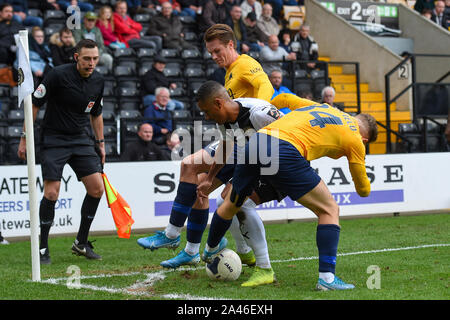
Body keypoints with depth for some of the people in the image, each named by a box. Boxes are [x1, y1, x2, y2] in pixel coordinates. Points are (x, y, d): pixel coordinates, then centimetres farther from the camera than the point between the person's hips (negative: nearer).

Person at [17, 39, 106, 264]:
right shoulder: (58, 75, -15)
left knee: (97, 189, -4)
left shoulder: (98, 81, 2)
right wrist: (24, 138, -9)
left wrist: (100, 143, 15)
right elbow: (34, 104, -9)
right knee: (51, 193, -12)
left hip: (83, 140, 5)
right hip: (54, 140, -5)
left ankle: (81, 243, 11)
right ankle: (42, 248, 3)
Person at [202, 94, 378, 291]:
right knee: (329, 211, 9)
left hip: (254, 142, 7)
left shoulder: (323, 107, 29)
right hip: (285, 153, -7)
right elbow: (363, 190, 23)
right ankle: (326, 277, -1)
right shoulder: (354, 139, 14)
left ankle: (210, 251, 52)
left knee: (231, 204, 30)